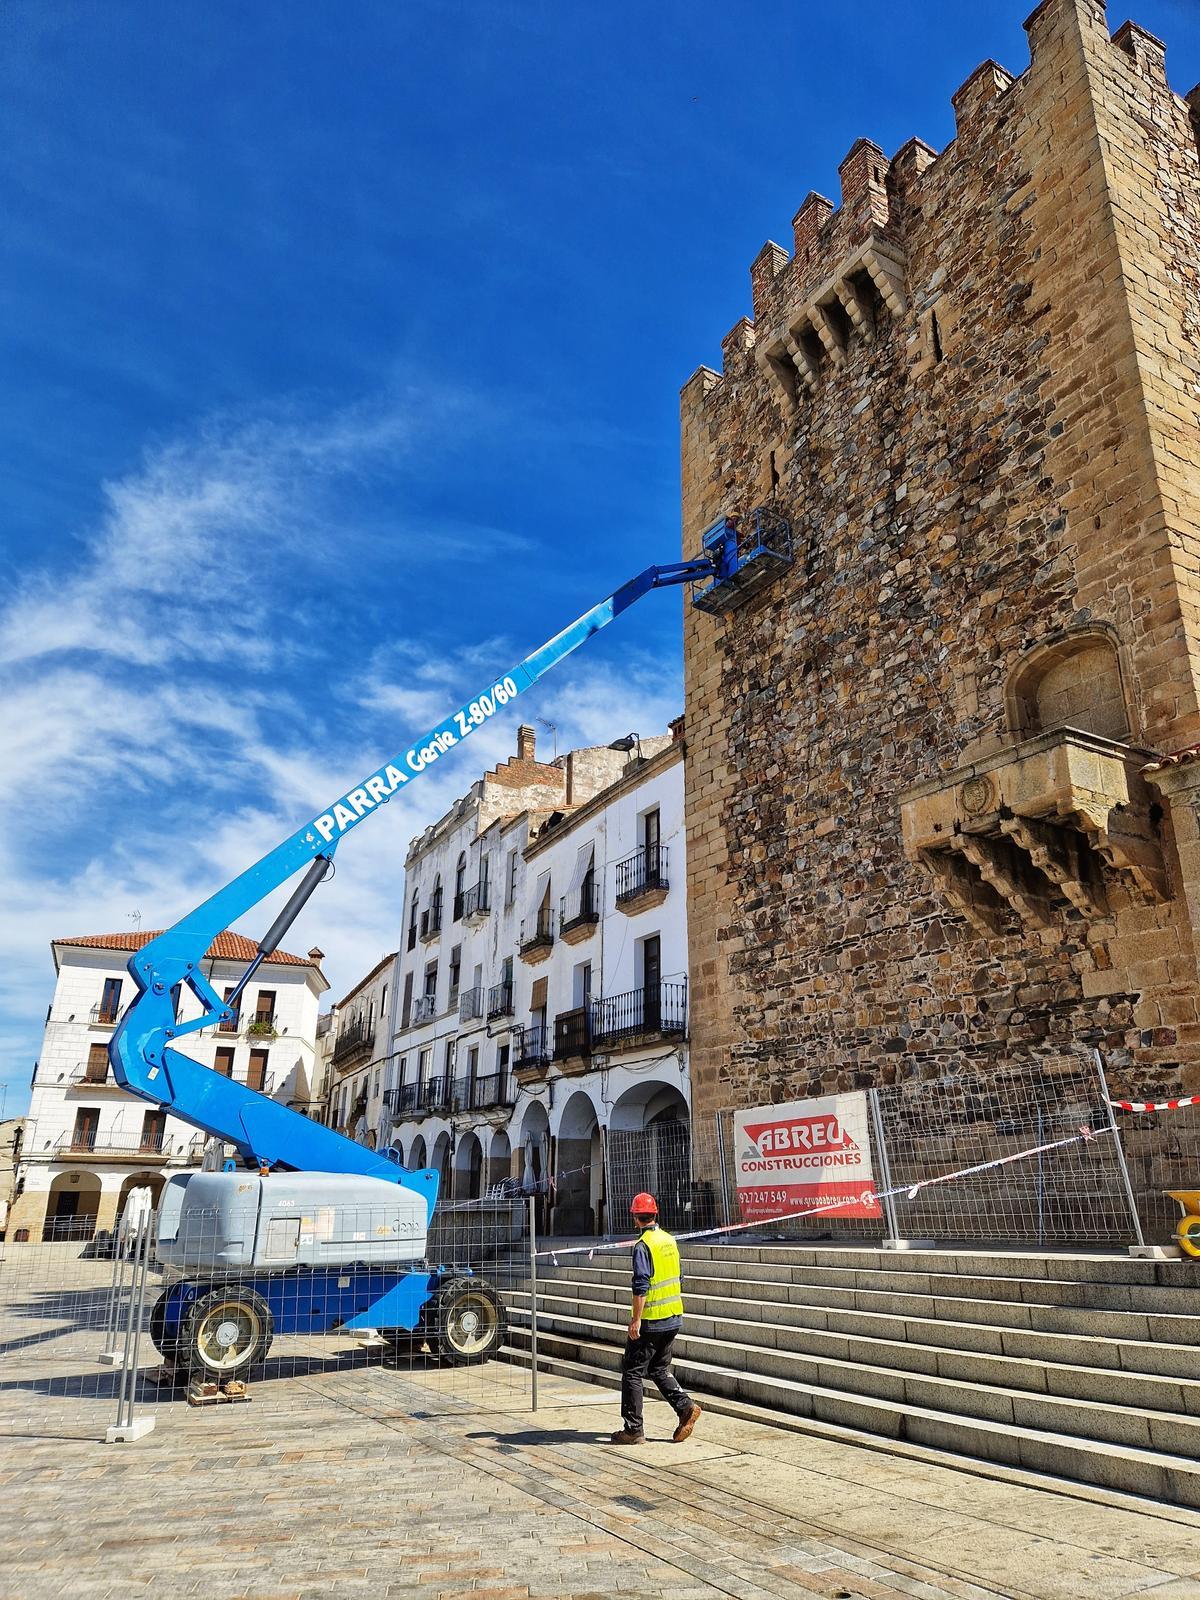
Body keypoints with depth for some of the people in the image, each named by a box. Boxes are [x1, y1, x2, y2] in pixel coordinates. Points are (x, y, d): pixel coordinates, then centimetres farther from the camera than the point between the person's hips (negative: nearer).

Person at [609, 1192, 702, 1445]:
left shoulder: (643, 1245, -17)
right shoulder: (669, 1240, 8)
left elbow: (641, 1285, -23)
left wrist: (636, 1319, -20)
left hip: (650, 1320, -8)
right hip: (673, 1319, 8)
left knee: (632, 1372, 4)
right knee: (659, 1369, 20)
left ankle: (633, 1429, 7)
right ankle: (685, 1406, 5)